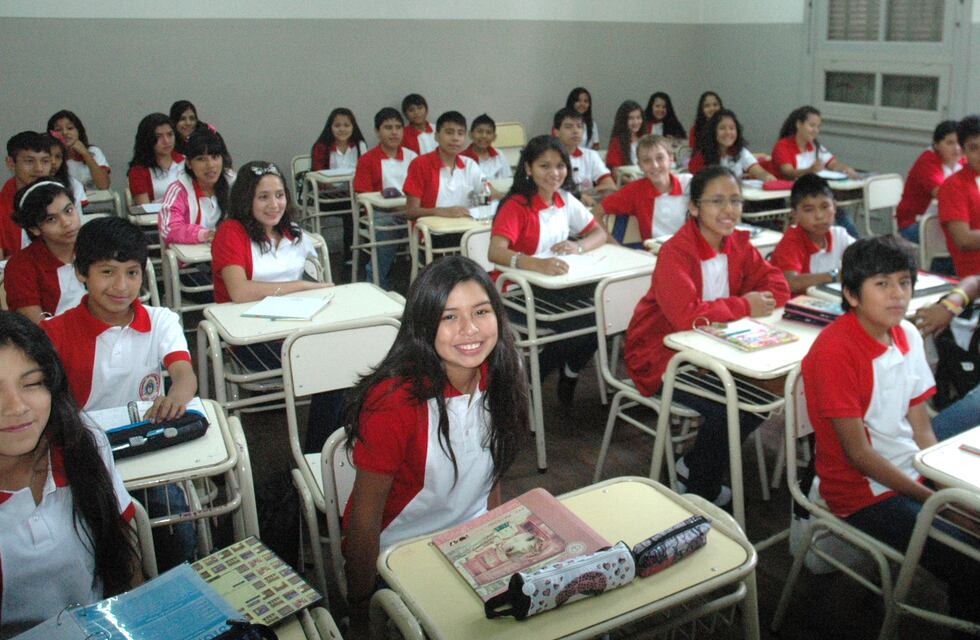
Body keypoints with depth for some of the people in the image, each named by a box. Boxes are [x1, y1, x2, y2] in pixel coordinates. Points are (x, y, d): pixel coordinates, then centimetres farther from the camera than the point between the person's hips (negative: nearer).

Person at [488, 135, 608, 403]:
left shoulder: (565, 200, 5)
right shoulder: (516, 206, -16)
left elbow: (600, 234, 9)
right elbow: (495, 252, -31)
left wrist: (578, 246, -15)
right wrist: (538, 264, -49)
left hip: (554, 288, 6)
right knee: (581, 324, -26)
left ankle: (569, 372, 8)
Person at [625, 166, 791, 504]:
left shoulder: (738, 243, 0)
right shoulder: (675, 252, -23)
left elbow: (778, 287, -2)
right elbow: (685, 314, -36)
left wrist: (752, 304, -22)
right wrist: (744, 307, -25)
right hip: (662, 356, -7)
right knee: (728, 407, -22)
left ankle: (694, 466, 11)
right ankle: (699, 486, 6)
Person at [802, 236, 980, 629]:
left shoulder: (907, 335, 3)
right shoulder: (834, 350, -20)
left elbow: (921, 430, 6)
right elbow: (858, 453, -18)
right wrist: (934, 498, -15)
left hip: (914, 474, 7)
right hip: (865, 492, -7)